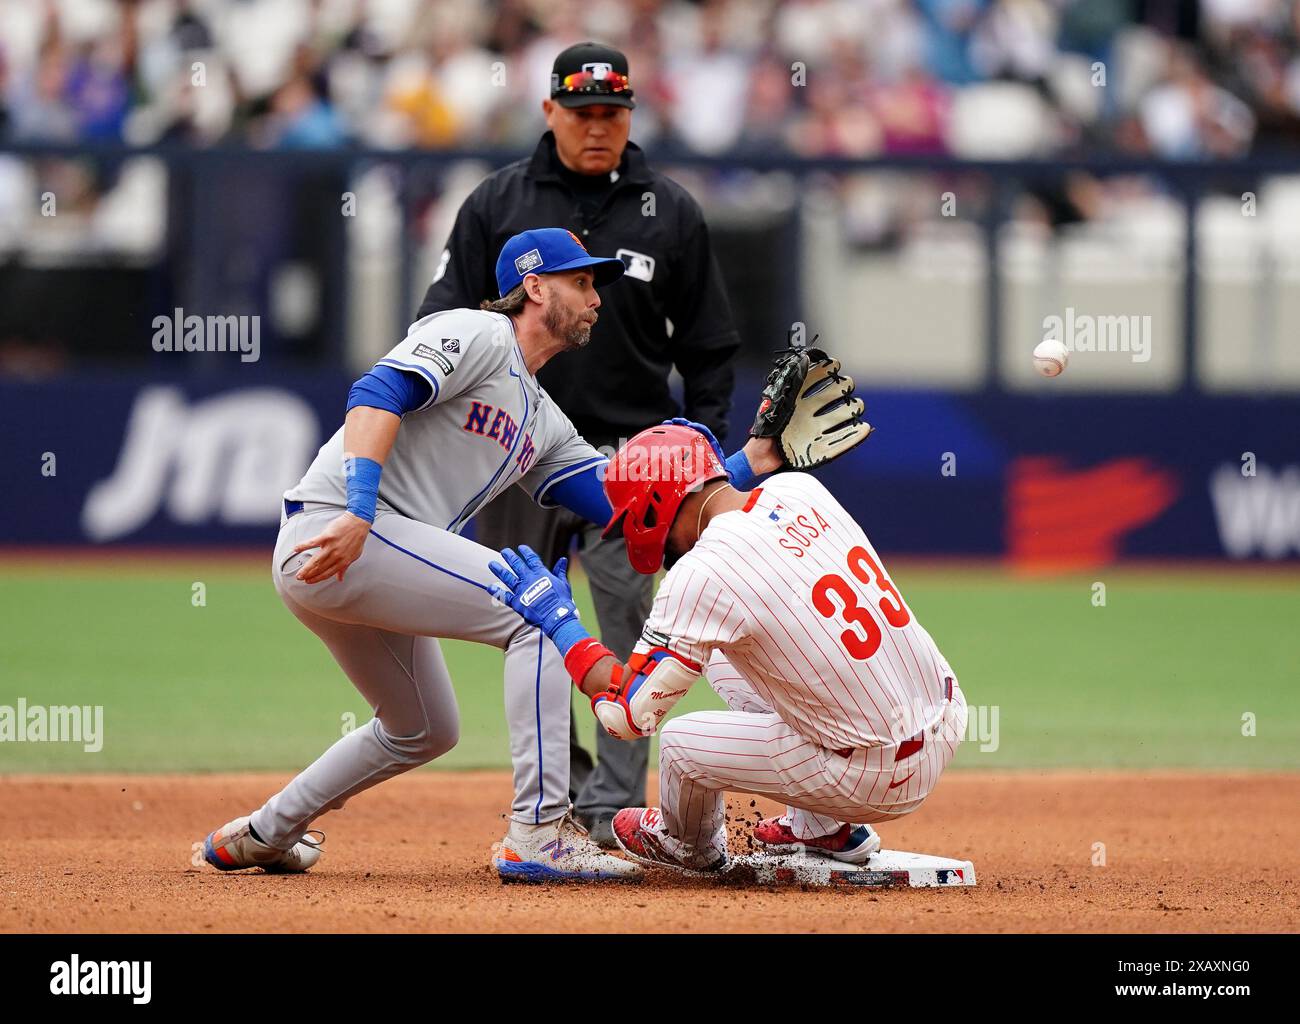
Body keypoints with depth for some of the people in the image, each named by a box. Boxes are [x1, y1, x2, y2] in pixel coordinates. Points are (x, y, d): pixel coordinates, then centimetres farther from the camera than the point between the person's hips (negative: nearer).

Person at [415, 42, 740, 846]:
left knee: (627, 627, -7)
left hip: (628, 447, -1)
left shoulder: (671, 212, 5)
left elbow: (709, 346, 9)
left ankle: (614, 801, -5)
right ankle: (556, 779, 20)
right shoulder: (498, 204, 5)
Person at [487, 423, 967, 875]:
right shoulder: (797, 489, 2)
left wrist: (558, 620, -1)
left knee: (680, 742, 6)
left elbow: (628, 713, -11)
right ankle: (826, 829, 31)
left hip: (878, 778, -8)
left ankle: (688, 848, 40)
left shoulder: (701, 574, -19)